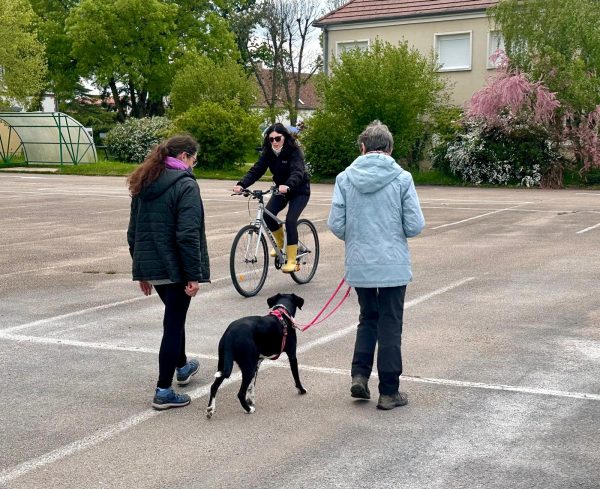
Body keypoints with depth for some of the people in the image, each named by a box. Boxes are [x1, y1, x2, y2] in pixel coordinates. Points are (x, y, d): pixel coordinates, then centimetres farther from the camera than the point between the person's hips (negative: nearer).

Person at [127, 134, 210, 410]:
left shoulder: (143, 184, 11)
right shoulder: (185, 185, -14)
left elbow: (134, 231, 15)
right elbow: (187, 235, -21)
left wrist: (141, 269, 20)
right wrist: (194, 275, -18)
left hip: (149, 266, 8)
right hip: (174, 267, -8)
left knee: (174, 316, 27)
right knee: (173, 324, 0)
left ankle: (182, 367, 45)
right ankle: (163, 392, 2)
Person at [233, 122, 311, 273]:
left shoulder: (294, 151, -23)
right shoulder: (268, 152, -8)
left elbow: (297, 172, -39)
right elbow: (256, 170, -18)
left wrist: (288, 186, -60)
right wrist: (241, 184, -36)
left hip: (299, 190, -5)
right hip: (281, 189, 5)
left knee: (290, 221, -22)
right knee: (268, 214, -18)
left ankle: (291, 260, -14)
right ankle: (280, 243, 10)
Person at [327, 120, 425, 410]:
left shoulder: (345, 178, -3)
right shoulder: (402, 179, -8)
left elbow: (335, 224, -4)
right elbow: (415, 226, -9)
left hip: (358, 265, 2)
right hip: (393, 265, -2)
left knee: (368, 319, 22)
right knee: (390, 327, 8)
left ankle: (359, 375, 11)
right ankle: (389, 392, 14)